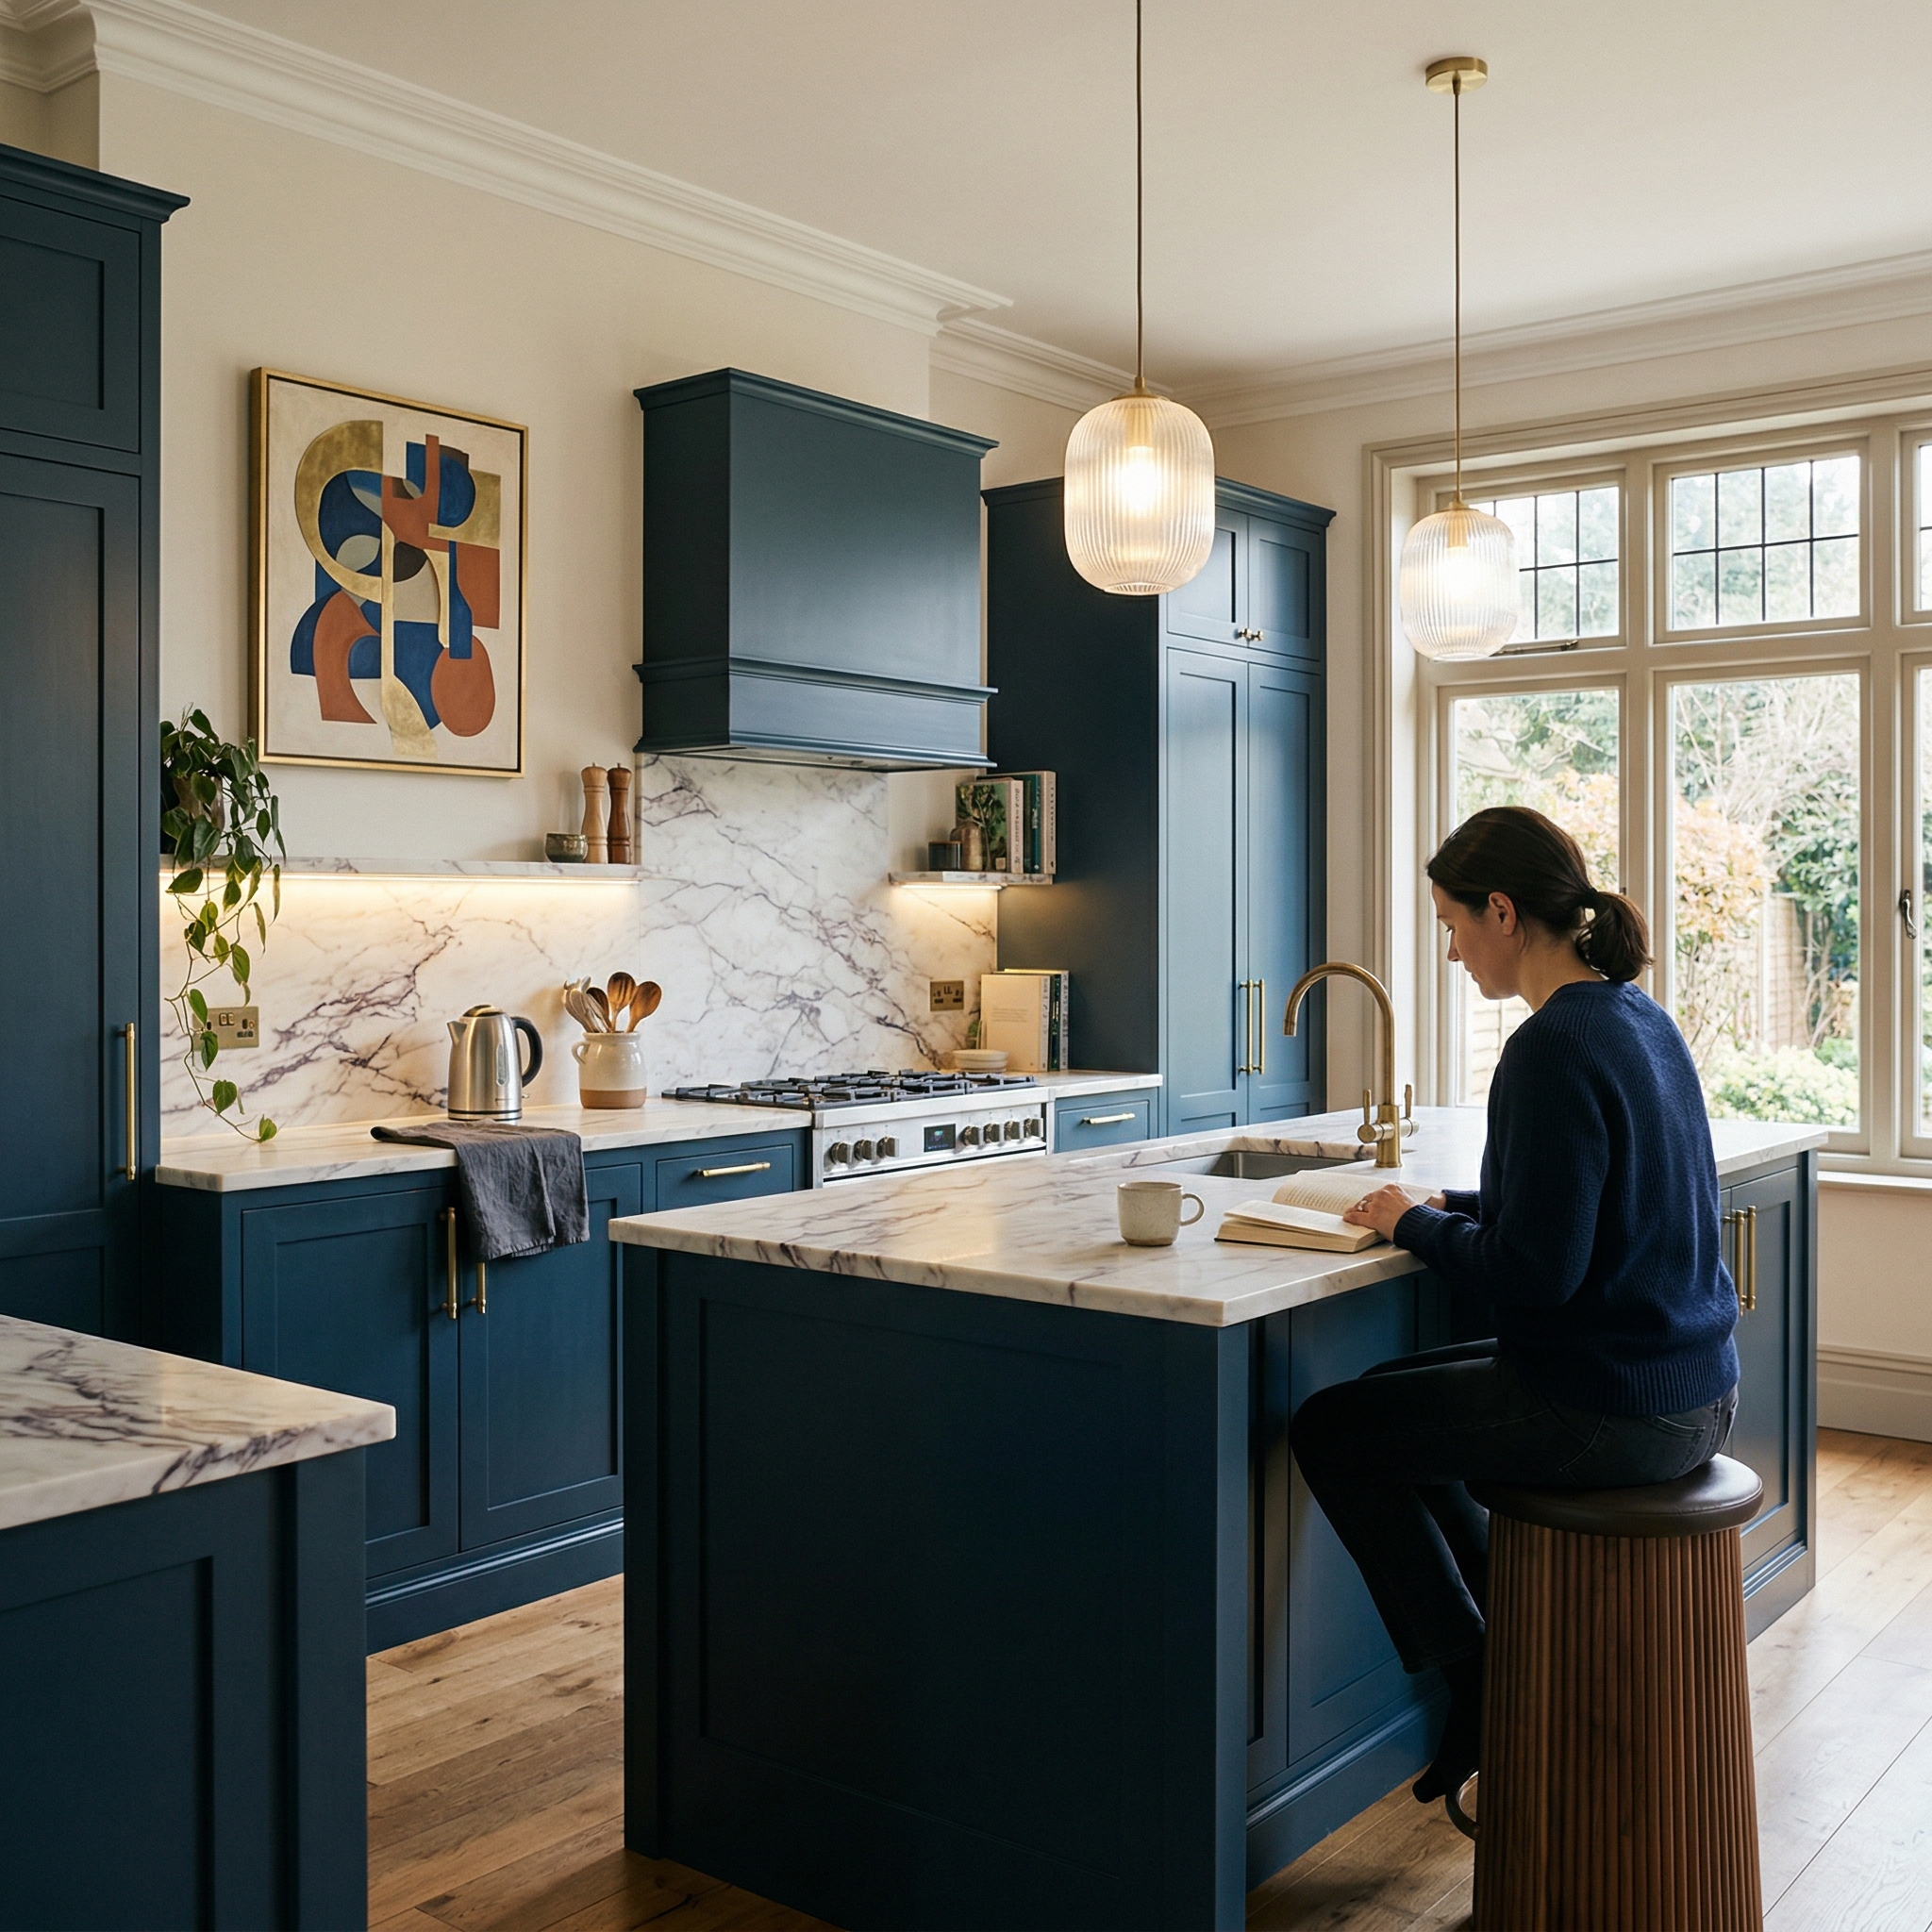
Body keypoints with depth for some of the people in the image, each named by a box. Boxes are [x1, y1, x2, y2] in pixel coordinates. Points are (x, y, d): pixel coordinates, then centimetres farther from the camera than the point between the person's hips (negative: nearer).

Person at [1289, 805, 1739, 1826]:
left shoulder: (1554, 1049, -23)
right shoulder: (1640, 1016, 7)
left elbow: (1535, 1271, -25)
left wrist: (1414, 1224, -9)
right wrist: (1455, 1208, 9)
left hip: (1610, 1412, -10)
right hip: (1692, 1391, 10)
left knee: (1328, 1428, 5)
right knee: (1394, 1397, 24)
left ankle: (1482, 1687, 14)